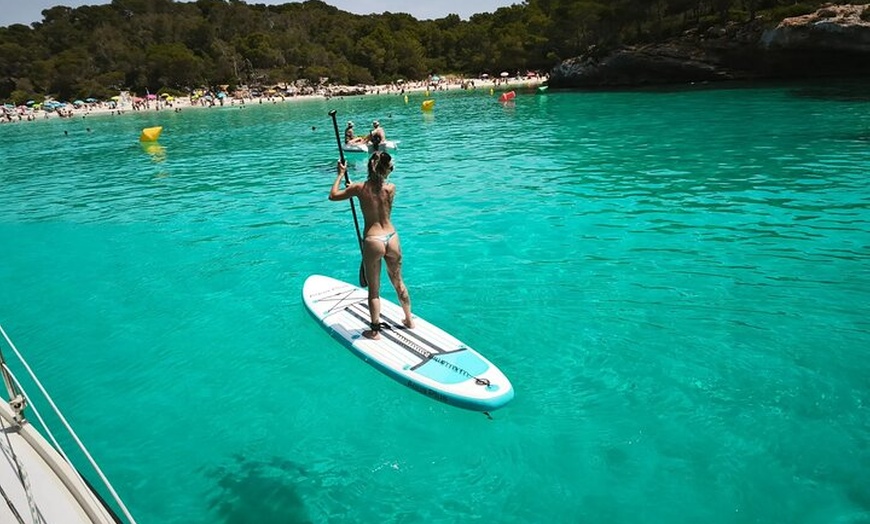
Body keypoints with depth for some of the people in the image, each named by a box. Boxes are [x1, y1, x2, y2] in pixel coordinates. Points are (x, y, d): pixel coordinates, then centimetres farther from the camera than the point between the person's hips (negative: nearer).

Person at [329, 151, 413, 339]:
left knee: (374, 289, 10)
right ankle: (409, 320, 37)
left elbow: (333, 195, 4)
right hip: (392, 238, 3)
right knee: (398, 282, 22)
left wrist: (341, 174, 16)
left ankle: (375, 330, 18)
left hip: (373, 241, -3)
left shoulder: (360, 188, -9)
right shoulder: (391, 188, -5)